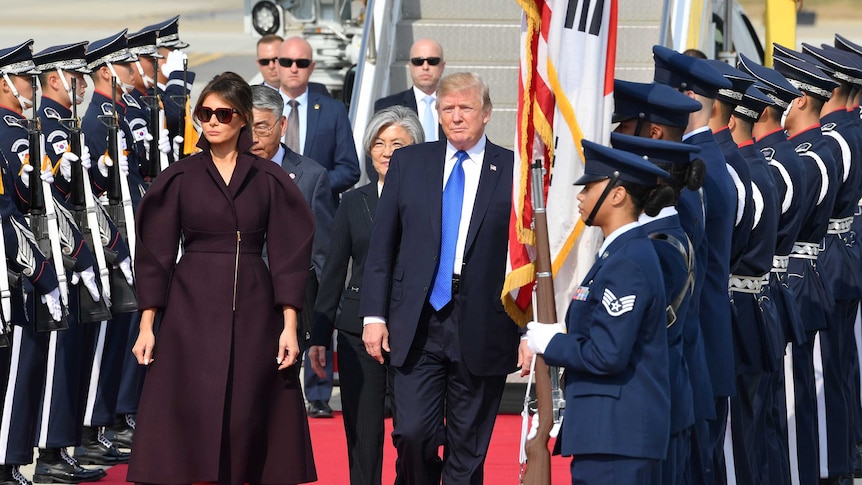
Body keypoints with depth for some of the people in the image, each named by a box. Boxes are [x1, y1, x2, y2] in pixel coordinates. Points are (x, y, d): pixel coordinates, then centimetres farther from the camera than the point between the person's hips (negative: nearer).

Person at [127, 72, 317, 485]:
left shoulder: (269, 180, 5)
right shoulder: (179, 179, 5)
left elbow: (287, 254, 2)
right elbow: (155, 254, 4)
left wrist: (289, 326, -6)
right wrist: (147, 325, -3)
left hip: (254, 312, 0)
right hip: (192, 312, 0)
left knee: (251, 419, 1)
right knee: (191, 423, -4)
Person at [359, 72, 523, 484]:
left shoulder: (513, 170, 2)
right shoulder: (408, 163, 9)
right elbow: (382, 245, 9)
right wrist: (374, 314, 1)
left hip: (482, 330, -1)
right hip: (418, 326, 1)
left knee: (468, 450, 4)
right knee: (413, 433, -7)